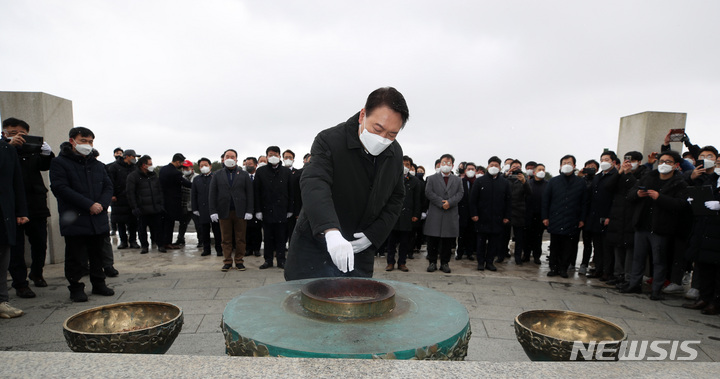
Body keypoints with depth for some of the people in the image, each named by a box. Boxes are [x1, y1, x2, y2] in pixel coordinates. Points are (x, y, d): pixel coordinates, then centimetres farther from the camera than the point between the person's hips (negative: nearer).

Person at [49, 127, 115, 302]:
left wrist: (101, 204, -9)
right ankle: (76, 287, 17)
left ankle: (99, 284, 26)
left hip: (98, 220, 5)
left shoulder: (98, 165, 15)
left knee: (97, 255, 14)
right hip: (75, 220, -5)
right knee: (76, 258, 2)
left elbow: (108, 187, 11)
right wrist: (89, 205, -18)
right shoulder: (60, 163, -2)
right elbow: (60, 188, -13)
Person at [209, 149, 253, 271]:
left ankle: (239, 261, 13)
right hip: (224, 212, 1)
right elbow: (212, 194, 6)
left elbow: (249, 194, 3)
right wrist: (213, 211, -5)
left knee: (240, 238, 3)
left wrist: (249, 211, -6)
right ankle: (227, 261, 13)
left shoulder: (244, 175, 9)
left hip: (240, 212, -1)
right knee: (226, 239, 5)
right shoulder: (217, 175, 11)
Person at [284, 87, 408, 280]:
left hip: (359, 252, 5)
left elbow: (396, 197, 10)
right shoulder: (329, 141, -17)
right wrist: (331, 231, -50)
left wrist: (373, 234, -5)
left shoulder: (395, 153, 0)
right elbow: (313, 185, -33)